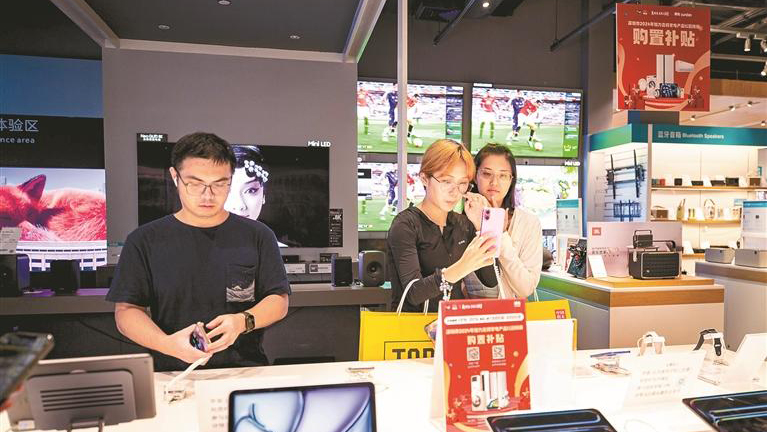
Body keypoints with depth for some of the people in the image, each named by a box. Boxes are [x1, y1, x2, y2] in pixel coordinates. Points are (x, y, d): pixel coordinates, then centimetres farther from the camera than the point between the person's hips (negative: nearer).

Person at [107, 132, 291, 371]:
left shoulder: (258, 236, 6)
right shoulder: (144, 241, 7)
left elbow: (279, 300, 7)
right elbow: (126, 311, 4)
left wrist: (243, 321, -13)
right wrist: (167, 343, -14)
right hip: (173, 375, 1)